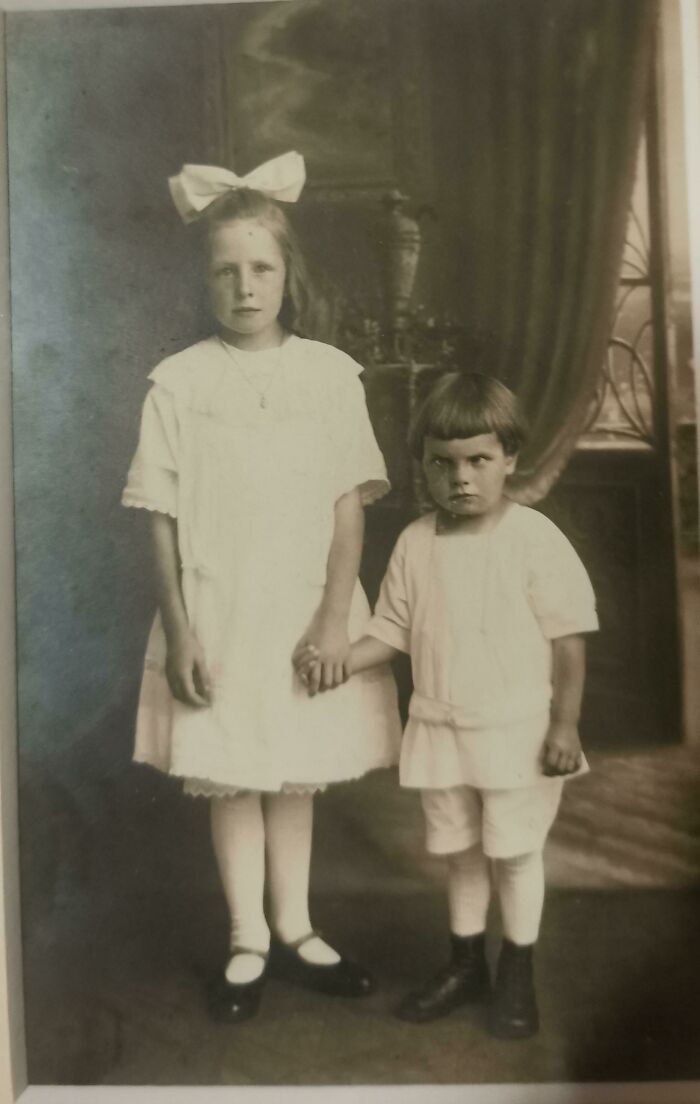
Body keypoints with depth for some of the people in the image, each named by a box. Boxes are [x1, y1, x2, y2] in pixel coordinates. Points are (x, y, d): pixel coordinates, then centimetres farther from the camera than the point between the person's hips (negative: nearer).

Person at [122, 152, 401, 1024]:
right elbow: (161, 519, -2)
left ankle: (293, 931, 32)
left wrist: (335, 616, -9)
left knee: (296, 776, 13)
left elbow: (349, 504, -1)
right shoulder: (178, 381, -1)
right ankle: (247, 942, 28)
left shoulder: (330, 372, 1)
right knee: (230, 780, 9)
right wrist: (178, 632, -7)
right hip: (217, 616, -1)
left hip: (309, 612, 1)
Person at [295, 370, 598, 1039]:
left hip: (518, 728, -3)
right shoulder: (415, 544, -2)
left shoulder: (535, 538, -13)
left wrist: (564, 723, -11)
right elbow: (392, 631, 3)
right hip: (439, 728, 4)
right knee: (458, 851, 18)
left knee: (514, 851, 11)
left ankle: (517, 973, 33)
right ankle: (466, 964, 39)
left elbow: (568, 637, -10)